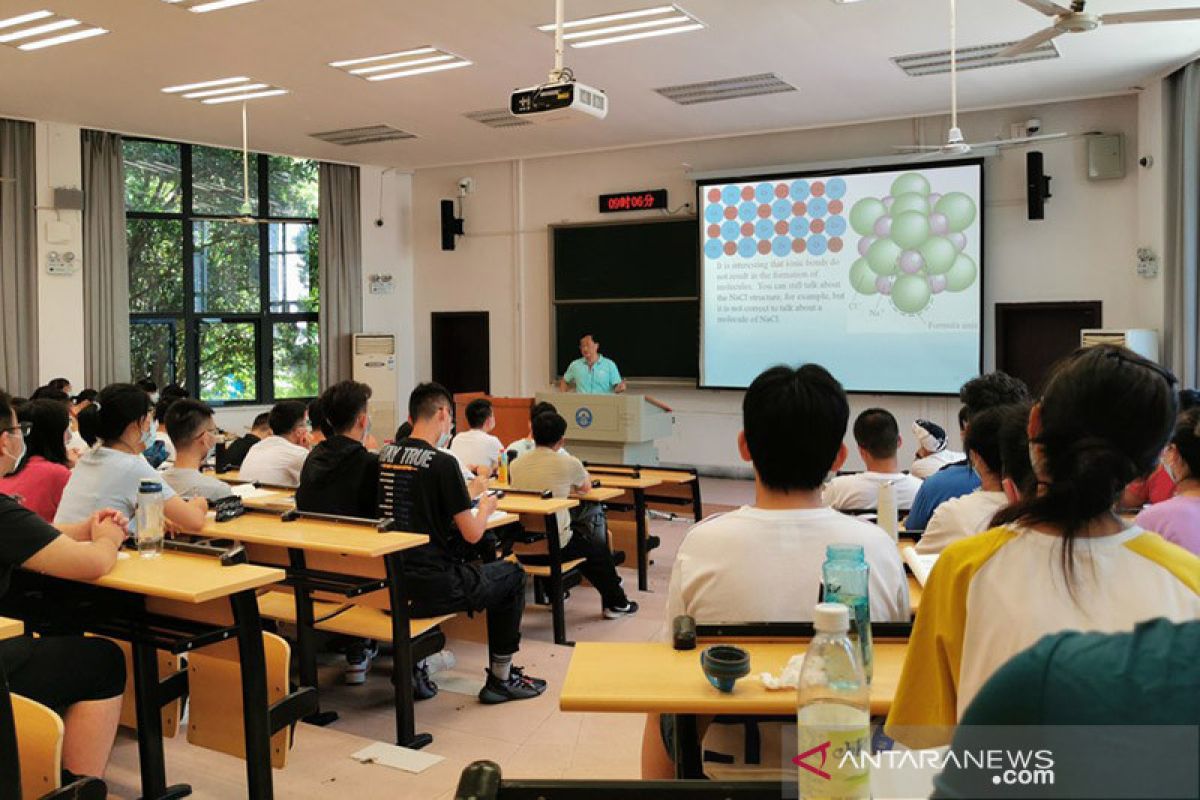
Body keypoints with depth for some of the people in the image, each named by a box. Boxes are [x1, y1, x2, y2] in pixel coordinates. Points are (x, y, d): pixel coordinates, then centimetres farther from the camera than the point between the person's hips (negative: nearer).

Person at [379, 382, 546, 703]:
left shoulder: (384, 456, 4)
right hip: (432, 589, -7)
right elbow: (472, 533, -13)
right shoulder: (442, 463, -16)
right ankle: (500, 679, 23)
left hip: (388, 581, 7)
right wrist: (486, 508, 7)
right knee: (512, 575, 16)